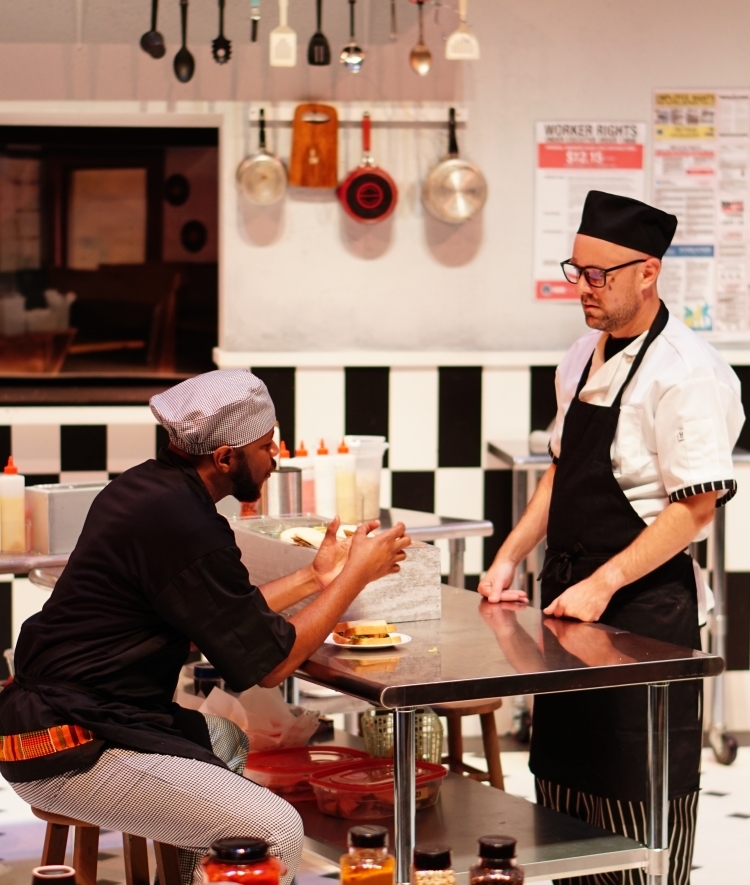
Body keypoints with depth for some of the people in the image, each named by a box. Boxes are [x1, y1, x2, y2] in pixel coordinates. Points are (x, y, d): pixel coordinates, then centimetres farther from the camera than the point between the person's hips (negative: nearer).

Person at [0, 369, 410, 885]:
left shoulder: (148, 488, 9)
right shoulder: (185, 526, -20)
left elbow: (234, 618, 18)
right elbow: (273, 663, -11)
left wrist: (314, 579, 20)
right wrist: (357, 573, -1)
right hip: (74, 755, -11)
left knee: (228, 741, 31)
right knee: (277, 832, -18)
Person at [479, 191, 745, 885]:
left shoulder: (686, 372, -16)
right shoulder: (584, 359, 10)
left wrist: (603, 584, -22)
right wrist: (510, 559, 11)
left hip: (643, 604, -8)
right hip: (571, 596, 8)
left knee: (635, 796, -2)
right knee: (565, 777, 14)